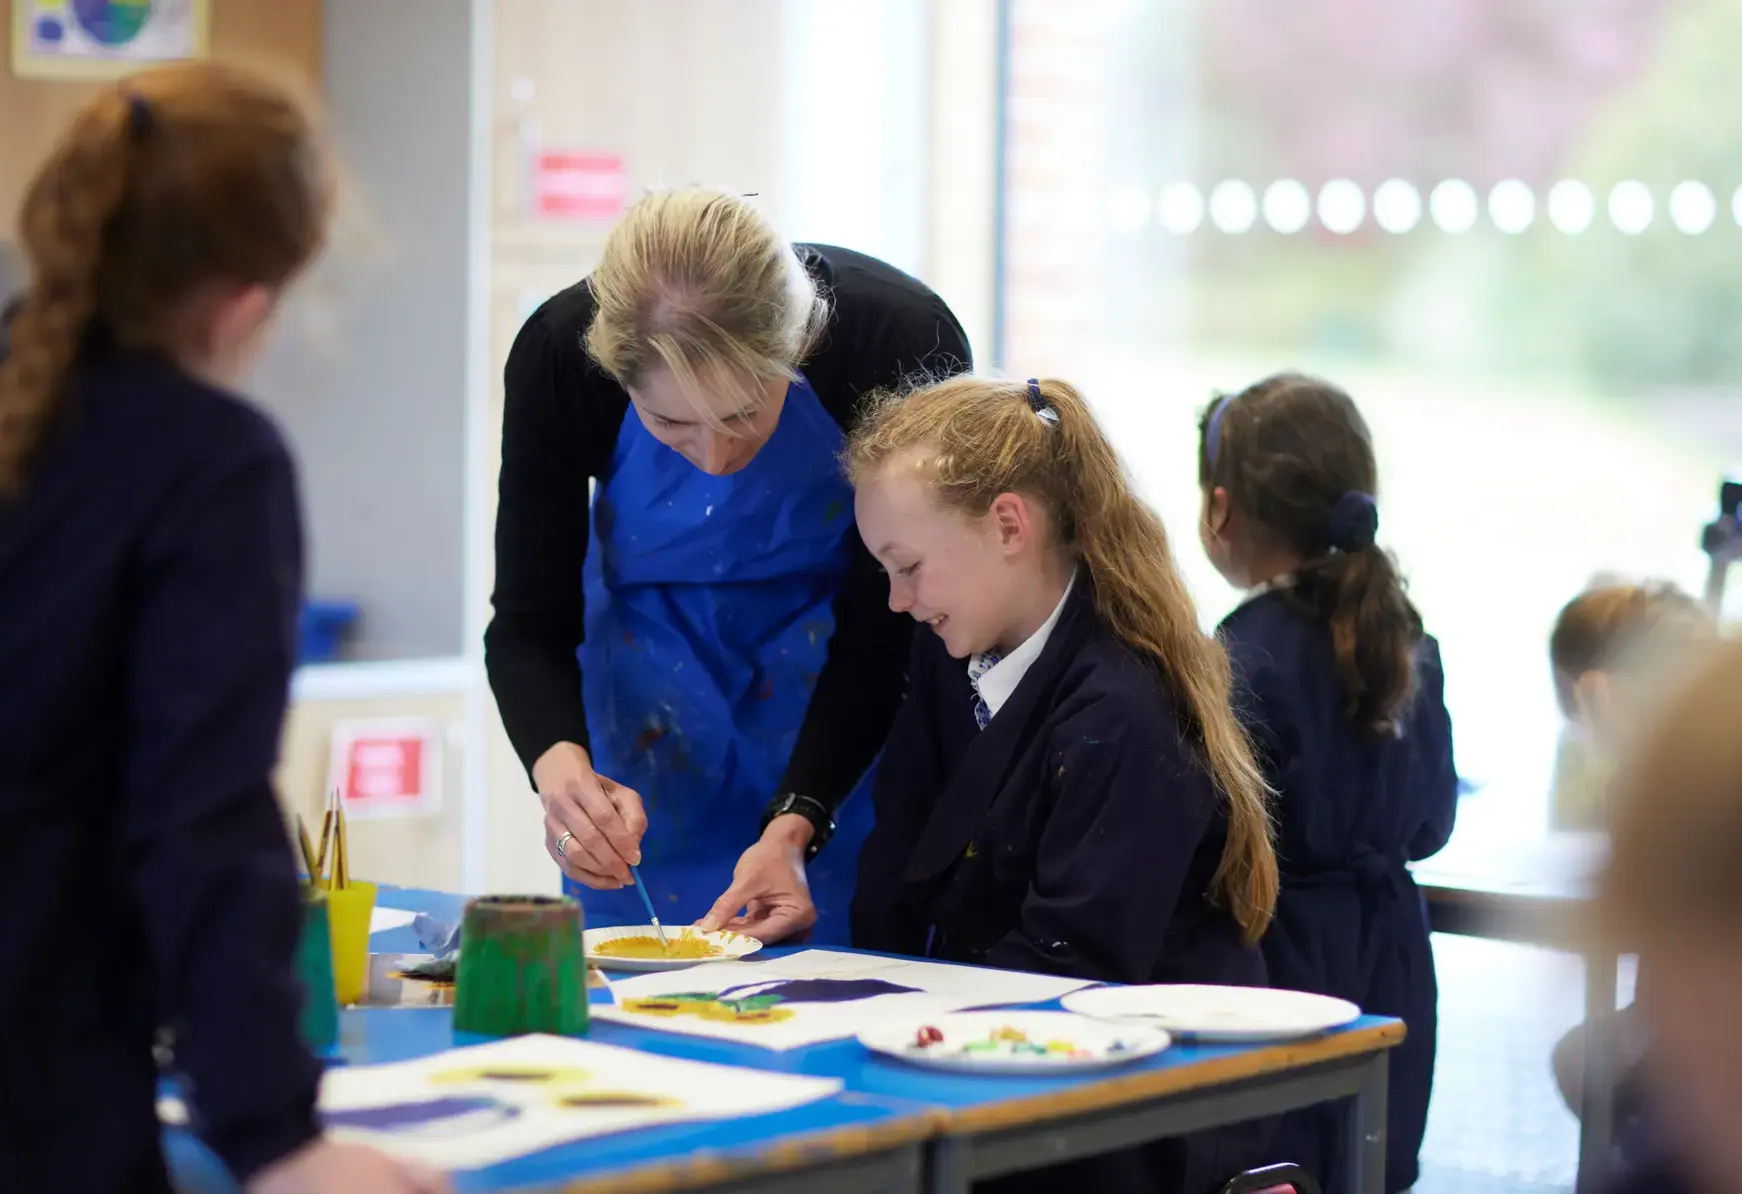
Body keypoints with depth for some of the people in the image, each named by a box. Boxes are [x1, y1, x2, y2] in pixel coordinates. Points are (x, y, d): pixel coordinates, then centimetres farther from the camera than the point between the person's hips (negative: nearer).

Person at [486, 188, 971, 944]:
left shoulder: (905, 343, -30)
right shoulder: (558, 353, -27)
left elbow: (880, 628, -18)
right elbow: (528, 624, -16)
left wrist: (794, 825, -29)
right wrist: (561, 765, -37)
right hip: (650, 645, 1)